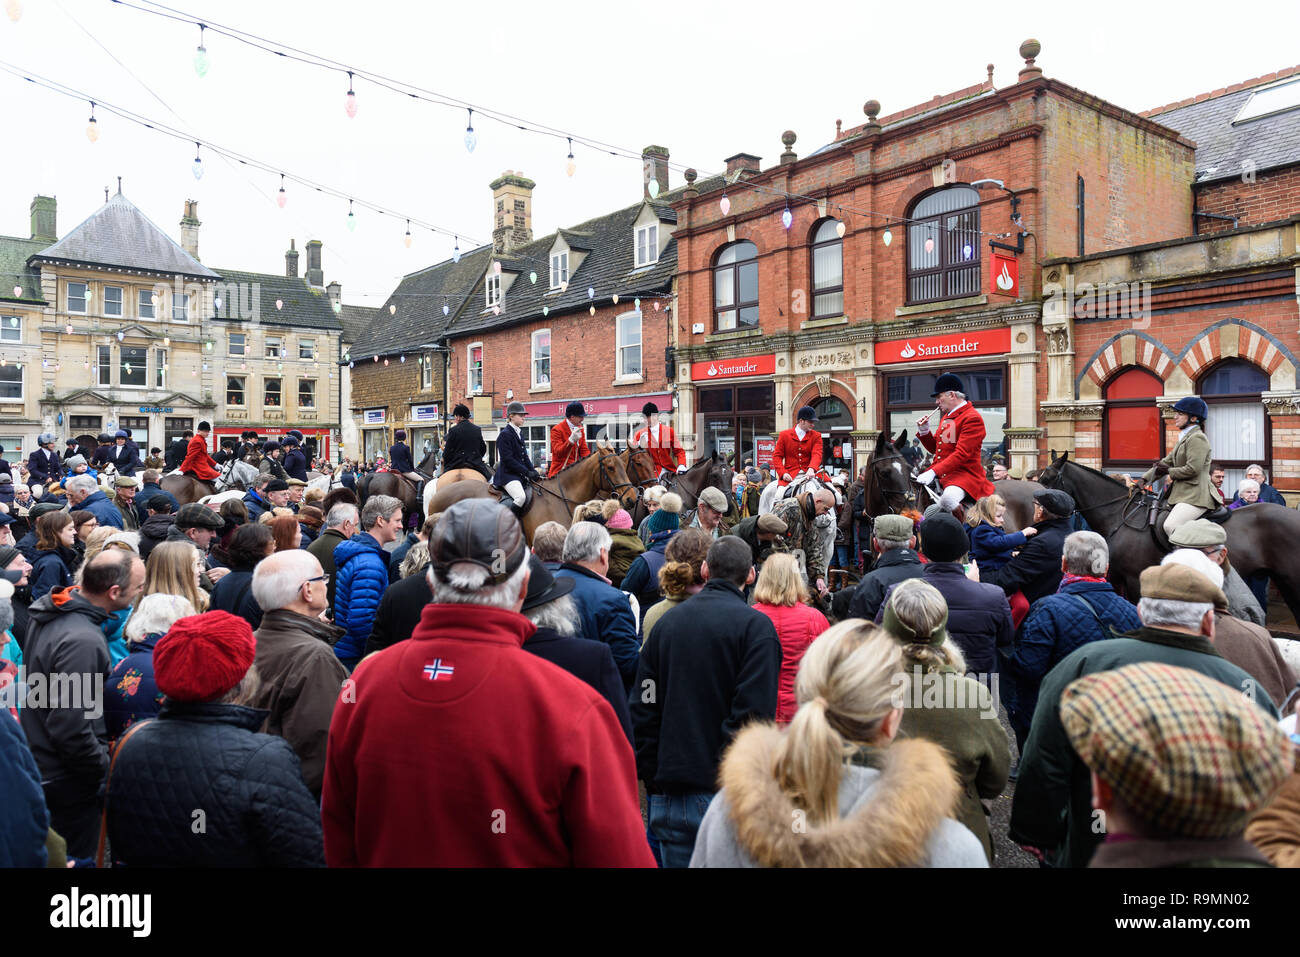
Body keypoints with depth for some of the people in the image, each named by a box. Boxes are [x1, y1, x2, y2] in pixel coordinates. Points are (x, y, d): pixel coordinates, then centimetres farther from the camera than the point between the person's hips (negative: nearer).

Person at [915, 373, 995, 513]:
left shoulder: (973, 417, -12)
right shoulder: (946, 416, 18)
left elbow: (961, 454, -20)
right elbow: (935, 448, 25)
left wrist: (933, 472, -27)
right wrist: (924, 431, 6)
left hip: (963, 473, -9)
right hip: (940, 473, 9)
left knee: (948, 499, -36)